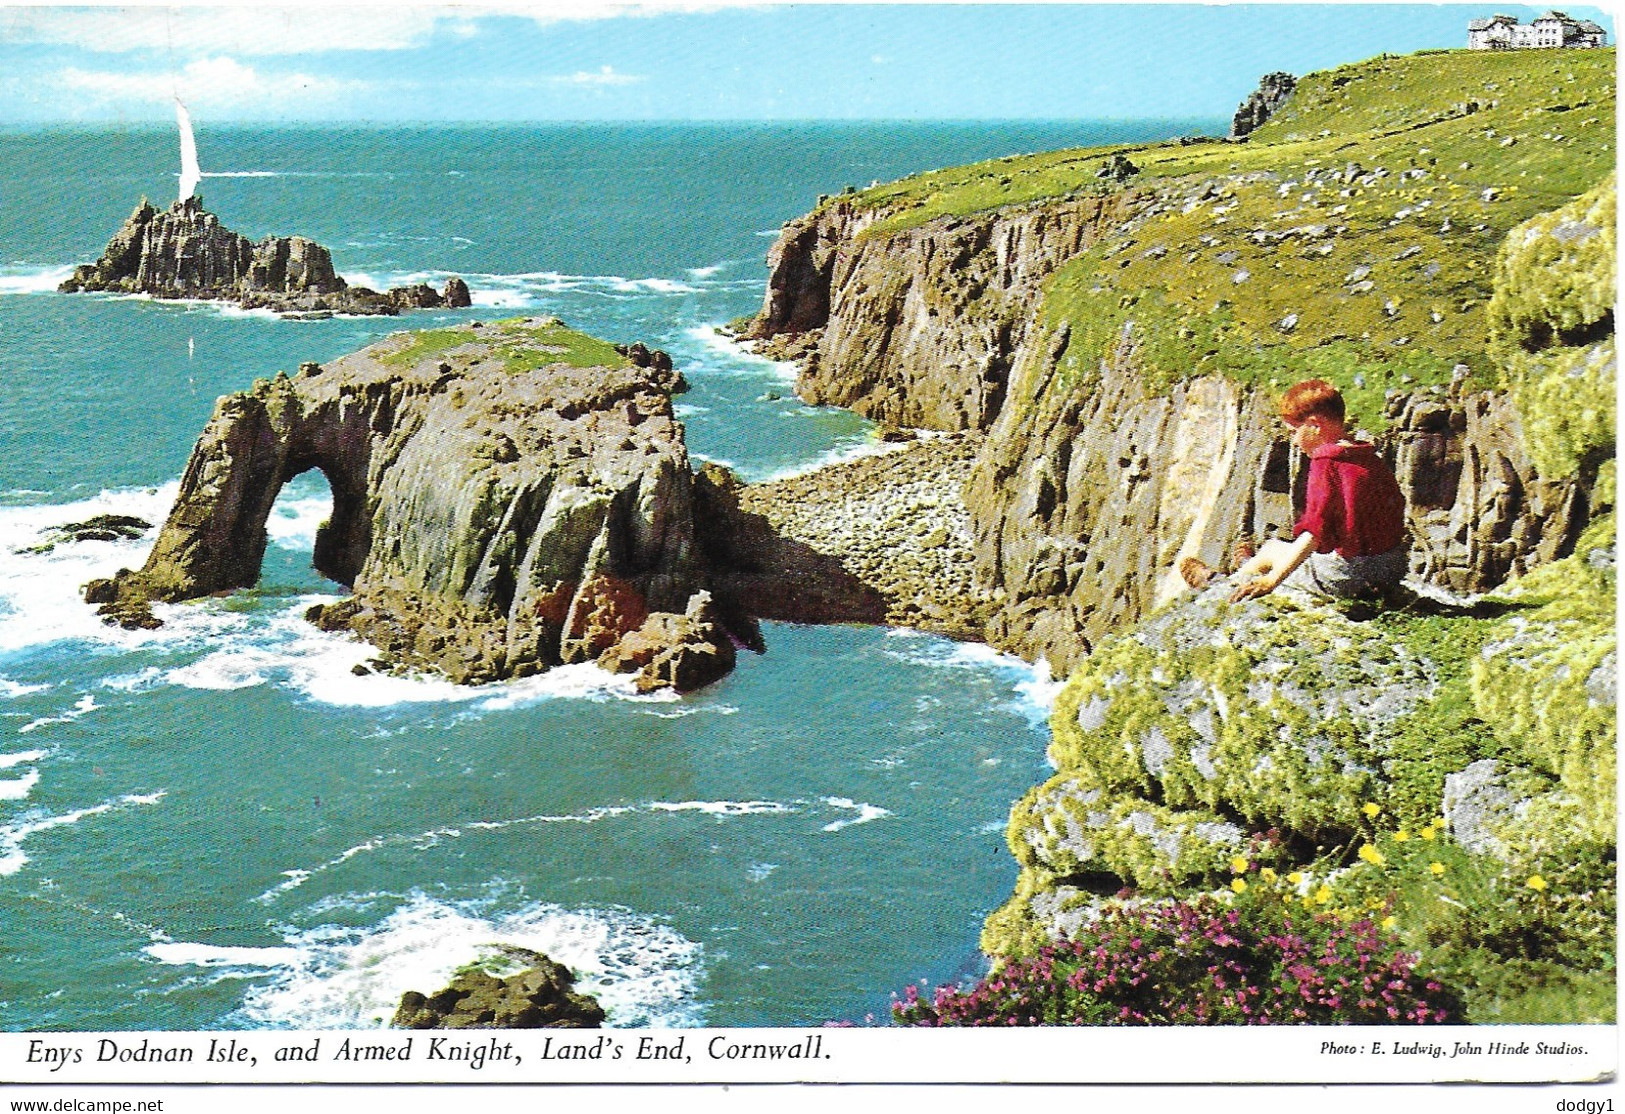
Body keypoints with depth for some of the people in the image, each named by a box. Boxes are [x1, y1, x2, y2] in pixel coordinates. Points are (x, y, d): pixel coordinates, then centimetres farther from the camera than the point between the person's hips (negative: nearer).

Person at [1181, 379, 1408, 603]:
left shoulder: (1325, 464, -15)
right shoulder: (1372, 458, 8)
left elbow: (1314, 532, -24)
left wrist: (1273, 580, -27)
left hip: (1347, 575, -7)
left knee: (1272, 549, 16)